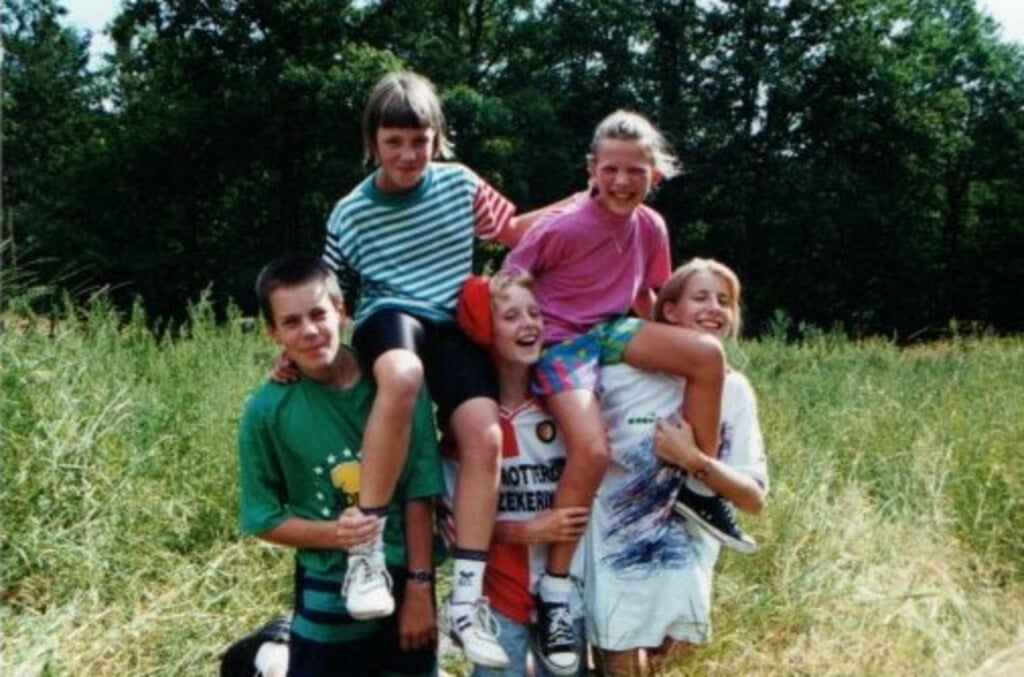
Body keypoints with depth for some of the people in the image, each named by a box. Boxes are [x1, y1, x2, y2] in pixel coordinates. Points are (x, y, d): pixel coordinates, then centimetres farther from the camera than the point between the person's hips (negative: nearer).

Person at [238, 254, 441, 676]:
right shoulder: (267, 410, -10)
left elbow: (419, 493, -7)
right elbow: (263, 519, -3)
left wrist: (420, 586, -8)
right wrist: (333, 533, -19)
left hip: (406, 585, 2)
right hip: (330, 600, -1)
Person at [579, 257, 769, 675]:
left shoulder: (734, 390, -5)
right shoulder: (621, 373, -14)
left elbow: (754, 499, -9)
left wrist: (694, 460, -22)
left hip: (684, 570, 3)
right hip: (615, 563, -2)